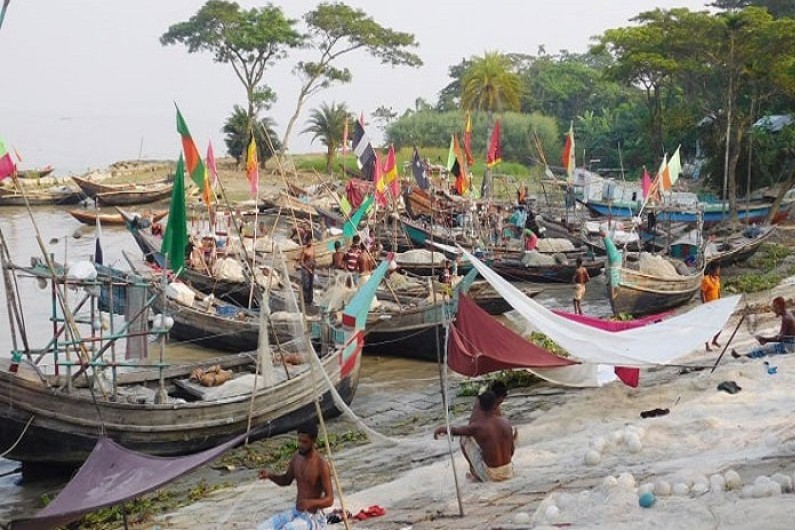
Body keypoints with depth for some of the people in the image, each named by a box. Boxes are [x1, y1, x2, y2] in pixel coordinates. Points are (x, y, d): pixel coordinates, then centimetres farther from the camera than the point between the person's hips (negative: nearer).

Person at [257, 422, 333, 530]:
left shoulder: (321, 464, -21)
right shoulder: (297, 456, 1)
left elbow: (329, 499, -19)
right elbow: (286, 480, 17)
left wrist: (311, 503, -38)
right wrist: (270, 475, -3)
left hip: (313, 517, -7)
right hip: (295, 512, 7)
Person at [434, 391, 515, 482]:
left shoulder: (477, 427, -14)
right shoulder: (506, 423, -3)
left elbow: (455, 431, 3)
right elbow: (511, 450, 8)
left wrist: (442, 429, 24)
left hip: (491, 475, -4)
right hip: (508, 472, 4)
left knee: (465, 439, 9)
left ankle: (475, 473, 21)